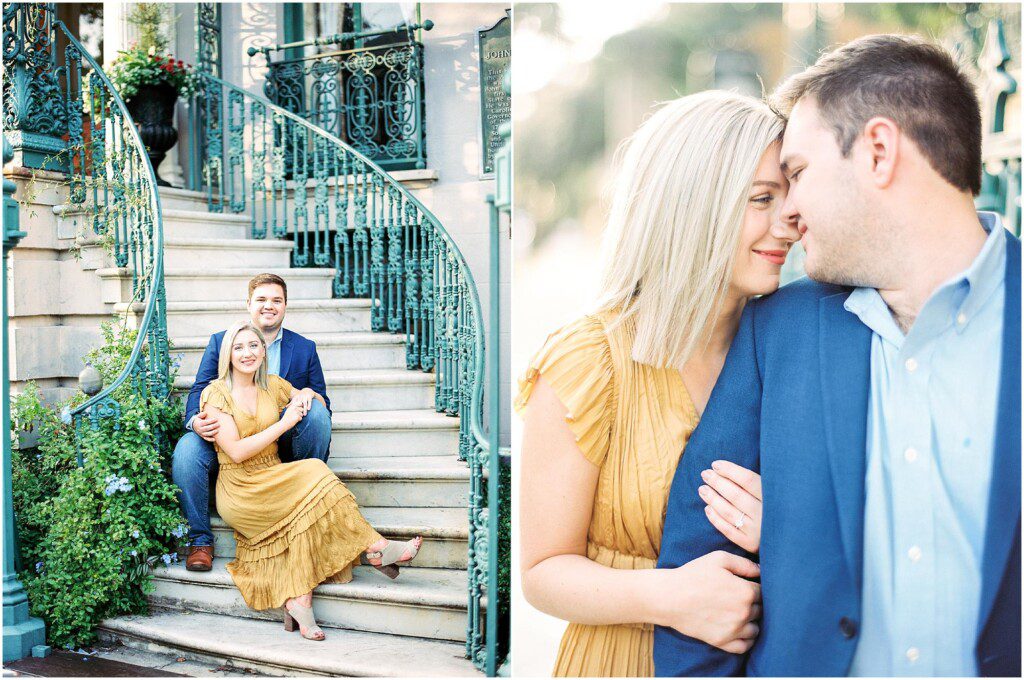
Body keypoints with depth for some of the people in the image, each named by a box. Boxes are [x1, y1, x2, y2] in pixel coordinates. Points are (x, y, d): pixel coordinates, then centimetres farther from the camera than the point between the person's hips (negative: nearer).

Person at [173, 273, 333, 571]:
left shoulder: (305, 349, 12)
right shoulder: (220, 342, 10)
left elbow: (322, 402, 8)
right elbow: (199, 391, 3)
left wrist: (311, 398, -19)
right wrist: (196, 421, -22)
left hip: (283, 443, 0)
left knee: (316, 409, -28)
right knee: (187, 449, -29)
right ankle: (199, 539, -14)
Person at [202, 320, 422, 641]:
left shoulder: (272, 386, 11)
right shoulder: (216, 393, -4)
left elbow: (321, 404, 23)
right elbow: (236, 452, -15)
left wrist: (307, 394, -1)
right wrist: (284, 423, -14)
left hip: (274, 481, 5)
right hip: (240, 492, -5)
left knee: (303, 508, -29)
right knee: (313, 474, -26)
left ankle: (296, 599, -32)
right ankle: (375, 548, -21)